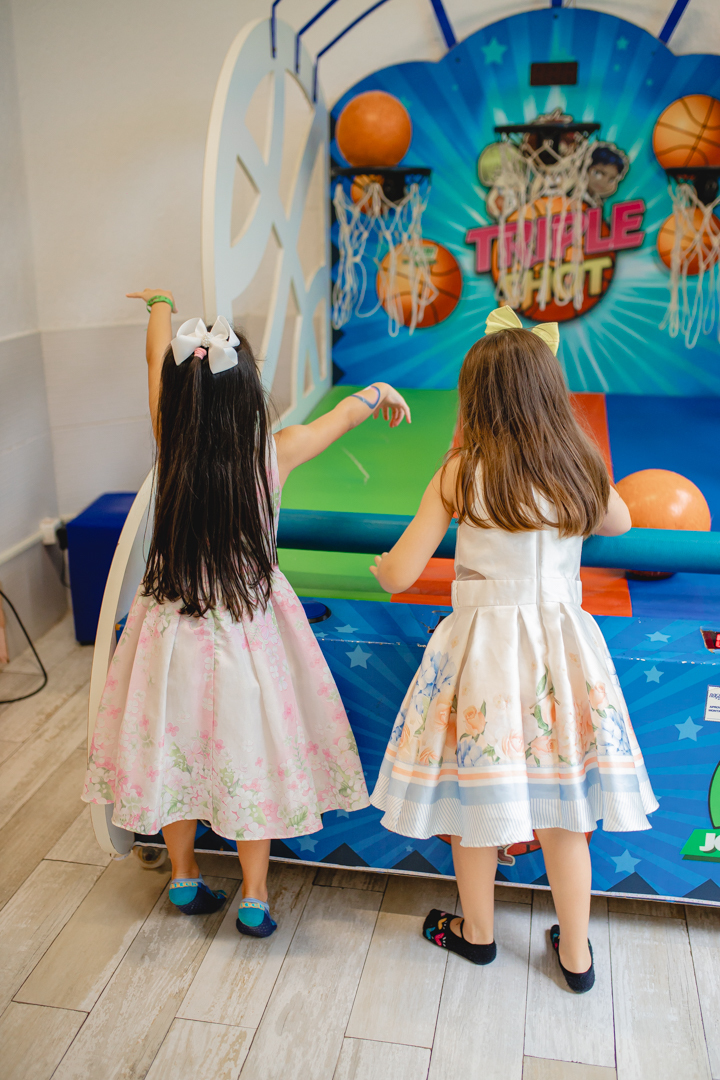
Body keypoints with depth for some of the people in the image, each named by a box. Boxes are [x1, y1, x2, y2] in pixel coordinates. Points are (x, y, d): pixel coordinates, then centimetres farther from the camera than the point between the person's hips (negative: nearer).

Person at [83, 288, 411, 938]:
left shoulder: (171, 445, -13)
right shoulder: (274, 454, -17)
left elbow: (157, 360, 6)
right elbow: (349, 410, 2)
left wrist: (161, 306, 25)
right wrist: (381, 394, 23)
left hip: (176, 625, 2)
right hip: (249, 627, -2)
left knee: (175, 745, 17)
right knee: (249, 753, 12)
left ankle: (185, 878, 36)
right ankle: (255, 899, 24)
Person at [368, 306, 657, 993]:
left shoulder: (462, 473, -14)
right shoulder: (581, 468, -3)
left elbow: (398, 575, -11)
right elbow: (619, 523, 20)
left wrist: (380, 562, 11)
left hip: (483, 645, -3)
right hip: (562, 646, 3)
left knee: (477, 790, 15)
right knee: (562, 804, 15)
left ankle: (476, 932, 37)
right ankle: (576, 954, 31)